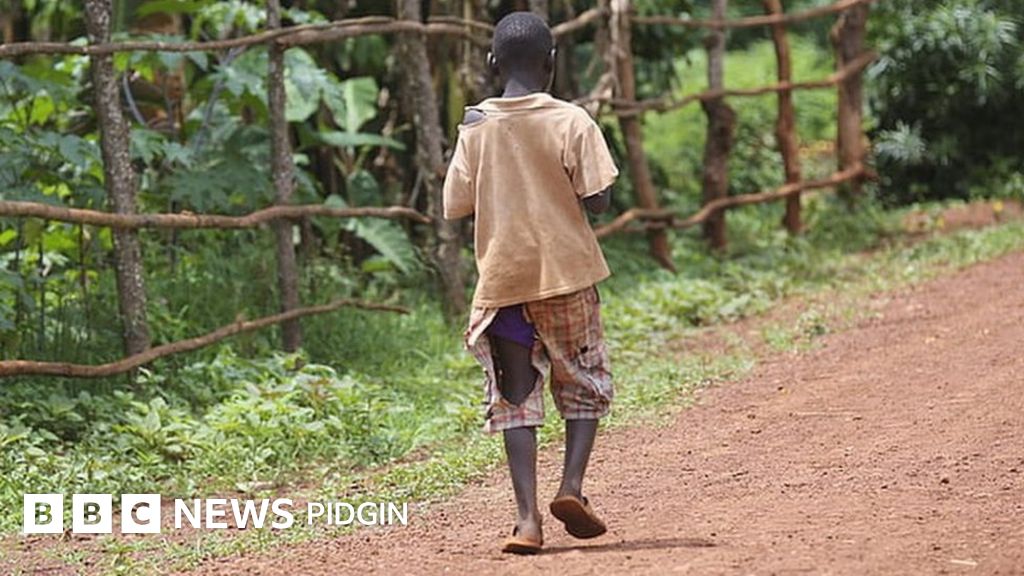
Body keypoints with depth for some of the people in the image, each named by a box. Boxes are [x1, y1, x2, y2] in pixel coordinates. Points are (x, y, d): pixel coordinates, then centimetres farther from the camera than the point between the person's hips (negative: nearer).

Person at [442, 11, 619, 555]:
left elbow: (455, 207, 0)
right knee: (585, 383, 16)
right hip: (566, 272, -2)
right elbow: (597, 200, -11)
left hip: (502, 279, 2)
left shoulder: (474, 127, -1)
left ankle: (527, 518, -4)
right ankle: (572, 486, -3)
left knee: (515, 397, 6)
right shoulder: (571, 121, -8)